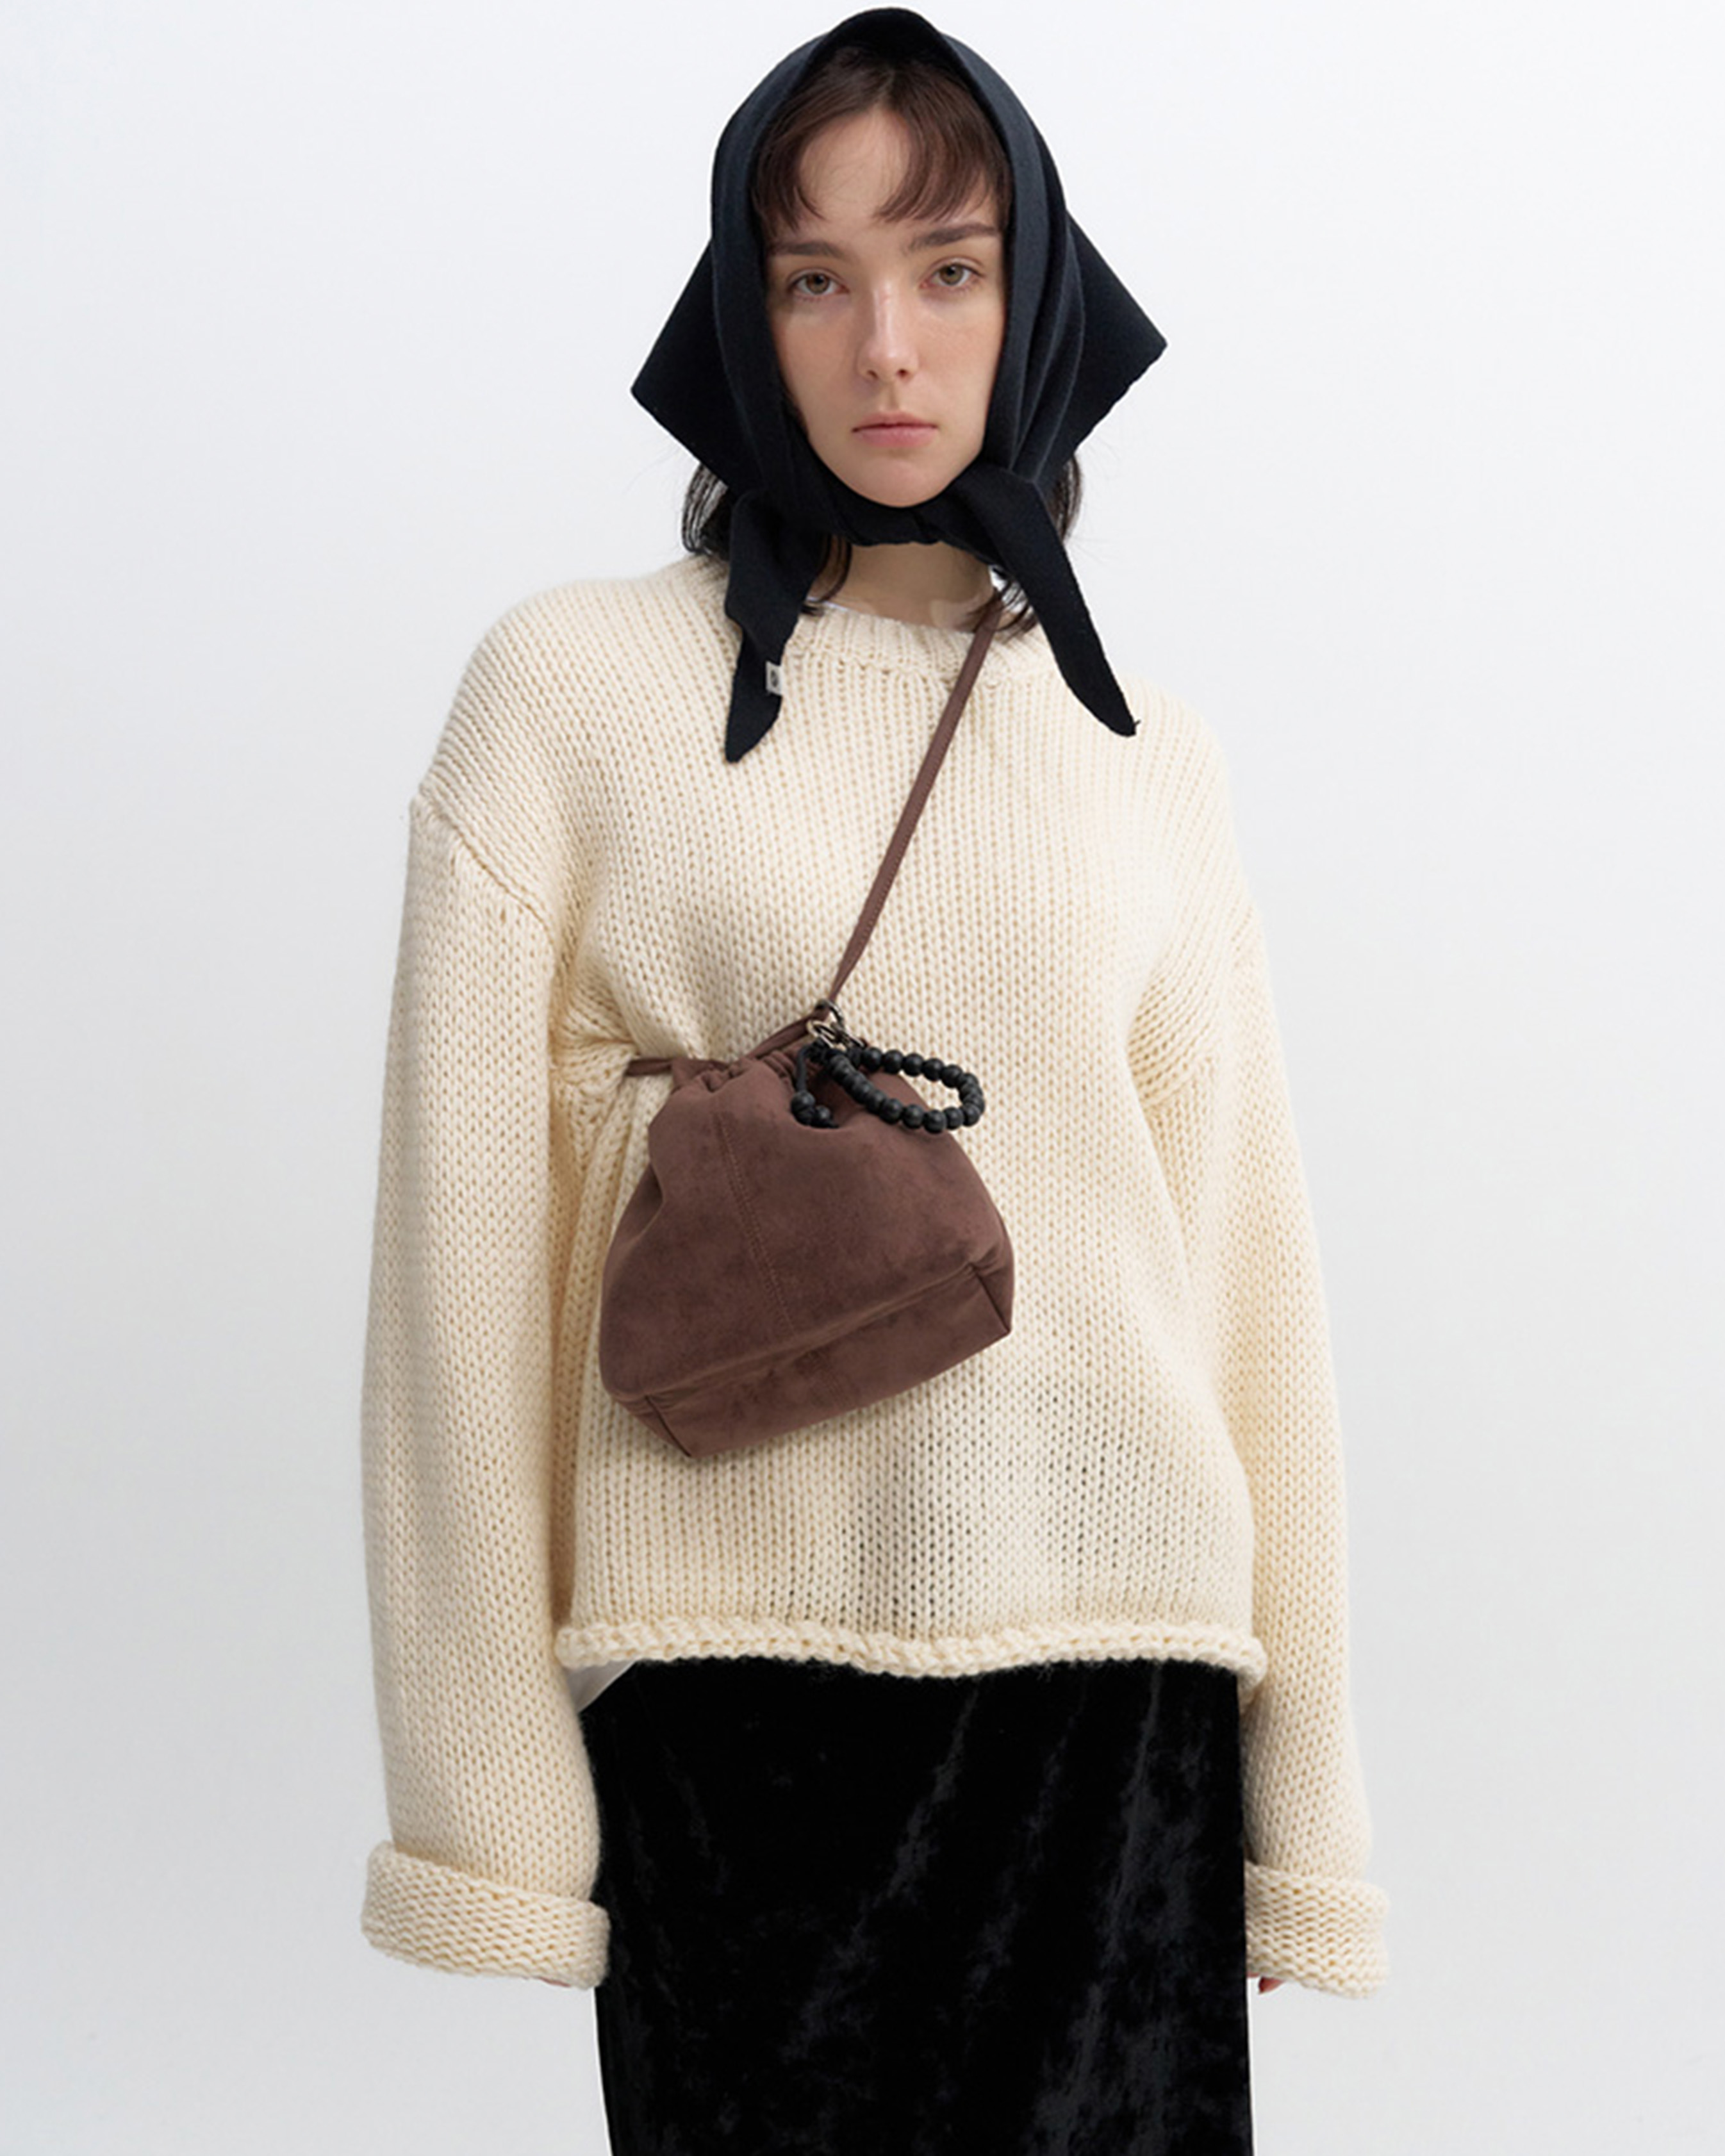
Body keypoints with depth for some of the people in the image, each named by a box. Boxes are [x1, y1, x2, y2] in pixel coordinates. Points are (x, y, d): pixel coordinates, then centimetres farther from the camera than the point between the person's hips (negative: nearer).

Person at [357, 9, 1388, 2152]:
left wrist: (1303, 1793, 7)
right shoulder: (577, 683, 1)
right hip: (737, 1657, -2)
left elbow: (1245, 1260, 10)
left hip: (1106, 1663, 3)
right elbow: (461, 1250, -1)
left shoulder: (1146, 756, 10)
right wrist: (484, 1801, -5)